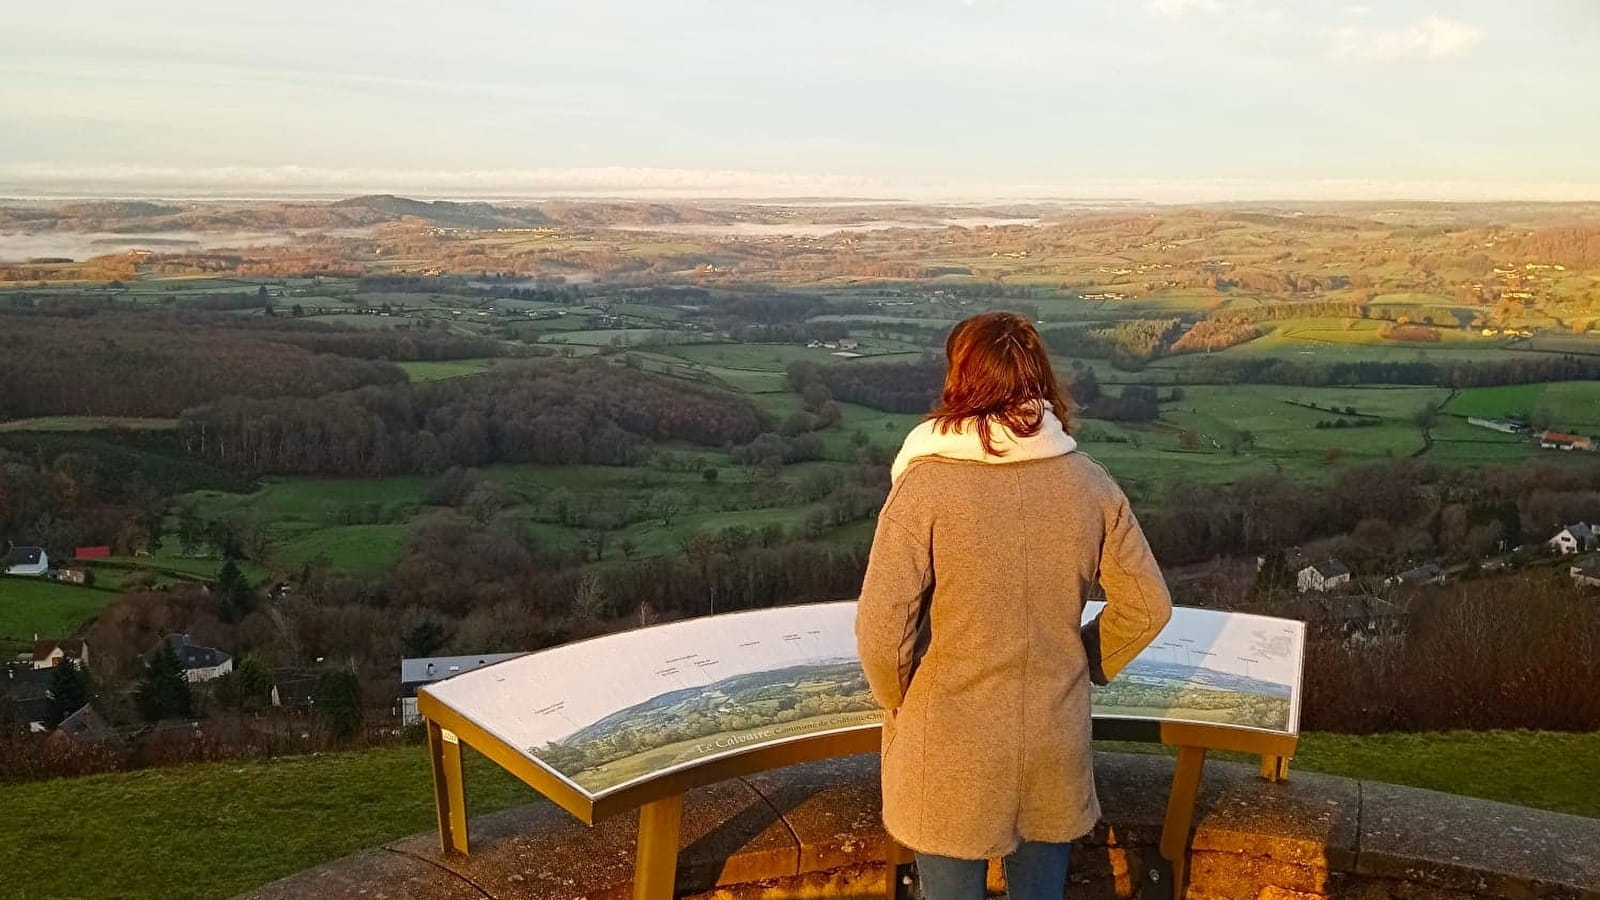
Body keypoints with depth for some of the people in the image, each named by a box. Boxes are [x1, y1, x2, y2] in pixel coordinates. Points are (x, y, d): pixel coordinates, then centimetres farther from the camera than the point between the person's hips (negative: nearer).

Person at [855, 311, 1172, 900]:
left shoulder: (927, 484, -18)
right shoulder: (1089, 484, -6)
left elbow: (880, 629, -20)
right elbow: (1148, 605, 2)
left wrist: (897, 701, 0)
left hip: (950, 757, -3)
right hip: (1055, 751, 4)